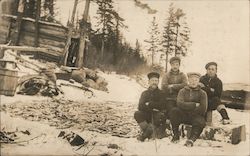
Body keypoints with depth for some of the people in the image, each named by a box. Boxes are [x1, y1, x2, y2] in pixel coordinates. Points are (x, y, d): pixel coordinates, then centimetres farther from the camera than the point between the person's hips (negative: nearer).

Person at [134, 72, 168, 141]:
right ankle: (147, 131, -11)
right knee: (137, 114, -25)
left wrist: (149, 104, -11)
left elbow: (162, 106, -14)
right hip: (147, 116, 3)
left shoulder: (161, 93, 3)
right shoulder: (145, 93, 10)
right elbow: (140, 107, -6)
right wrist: (153, 108, -17)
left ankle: (160, 131, -7)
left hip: (158, 115, -3)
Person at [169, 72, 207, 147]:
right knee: (173, 111, -26)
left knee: (200, 122, -35)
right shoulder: (183, 91, 7)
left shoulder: (202, 93, 4)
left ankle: (192, 139, -19)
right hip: (183, 116, 2)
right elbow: (180, 104, -13)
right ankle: (176, 135, -12)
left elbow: (203, 109, -7)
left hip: (196, 116, -2)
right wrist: (195, 105, -15)